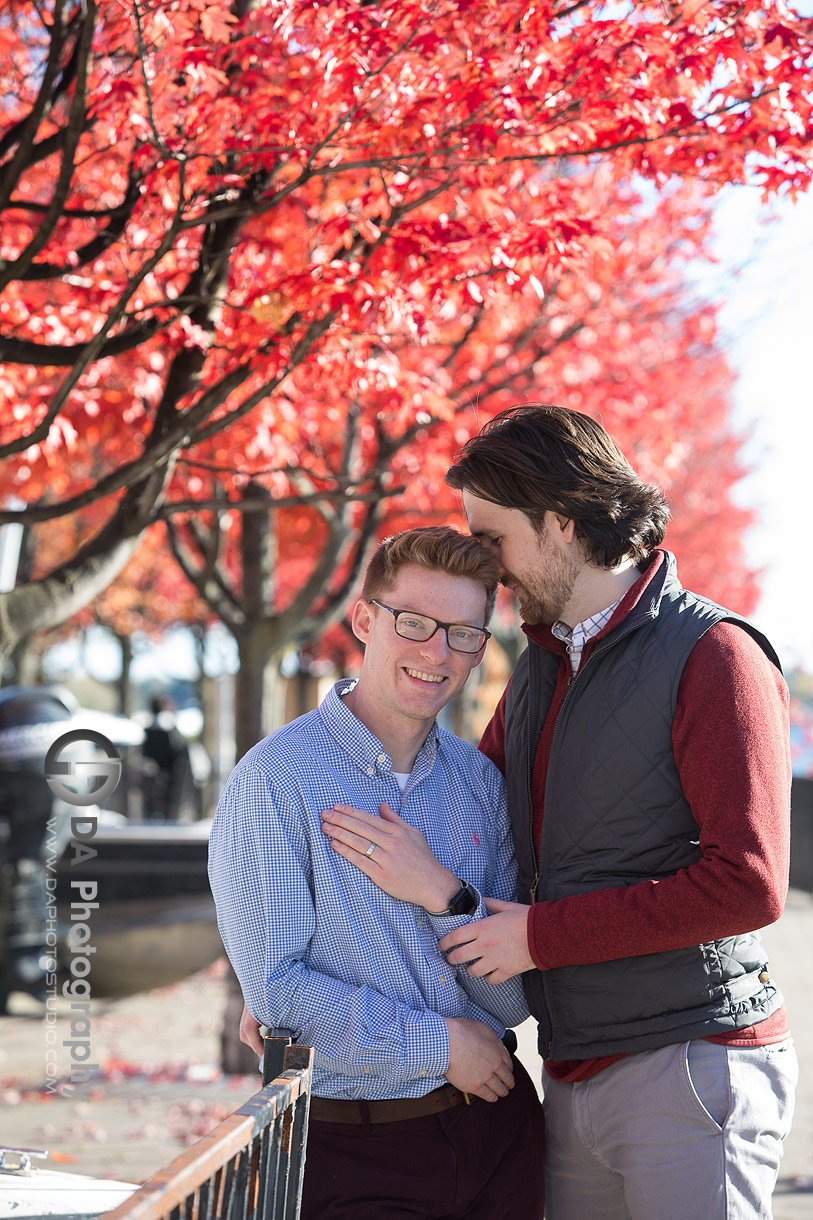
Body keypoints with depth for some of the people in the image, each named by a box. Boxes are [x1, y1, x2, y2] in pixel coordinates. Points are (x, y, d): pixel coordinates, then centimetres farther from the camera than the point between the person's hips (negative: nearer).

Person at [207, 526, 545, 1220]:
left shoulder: (479, 780, 5)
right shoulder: (273, 780, -12)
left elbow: (514, 999, 1)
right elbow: (275, 989, -16)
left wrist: (443, 894, -15)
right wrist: (438, 1043, -12)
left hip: (501, 1133, 5)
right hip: (357, 1157, -5)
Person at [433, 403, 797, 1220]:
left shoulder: (711, 655, -10)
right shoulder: (536, 674, 15)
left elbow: (748, 884, -19)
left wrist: (542, 933, -14)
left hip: (693, 1066, -7)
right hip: (574, 1075, 7)